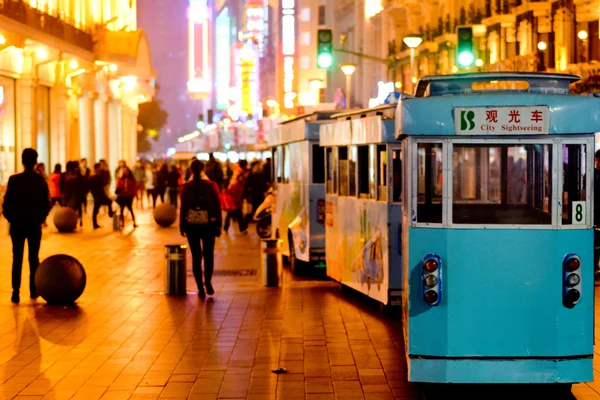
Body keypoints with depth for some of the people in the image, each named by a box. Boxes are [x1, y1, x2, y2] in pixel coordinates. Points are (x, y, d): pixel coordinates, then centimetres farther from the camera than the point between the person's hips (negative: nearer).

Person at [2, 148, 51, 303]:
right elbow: (46, 204, -3)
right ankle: (33, 290, 15)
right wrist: (40, 218, 10)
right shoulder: (41, 181, -4)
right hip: (34, 225, 1)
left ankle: (16, 292, -4)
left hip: (17, 224, -1)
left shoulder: (14, 180, -9)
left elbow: (7, 203, -6)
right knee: (34, 258, 11)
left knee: (17, 259, 3)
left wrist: (11, 218, 7)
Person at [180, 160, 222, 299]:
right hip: (208, 224, 0)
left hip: (192, 224, 0)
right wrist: (218, 225, 3)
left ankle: (200, 287, 4)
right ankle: (208, 282, 1)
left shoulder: (186, 187, -3)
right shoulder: (211, 185, -3)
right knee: (208, 254, 14)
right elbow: (217, 206, -3)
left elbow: (183, 207, -2)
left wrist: (182, 225, 6)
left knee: (196, 256, 6)